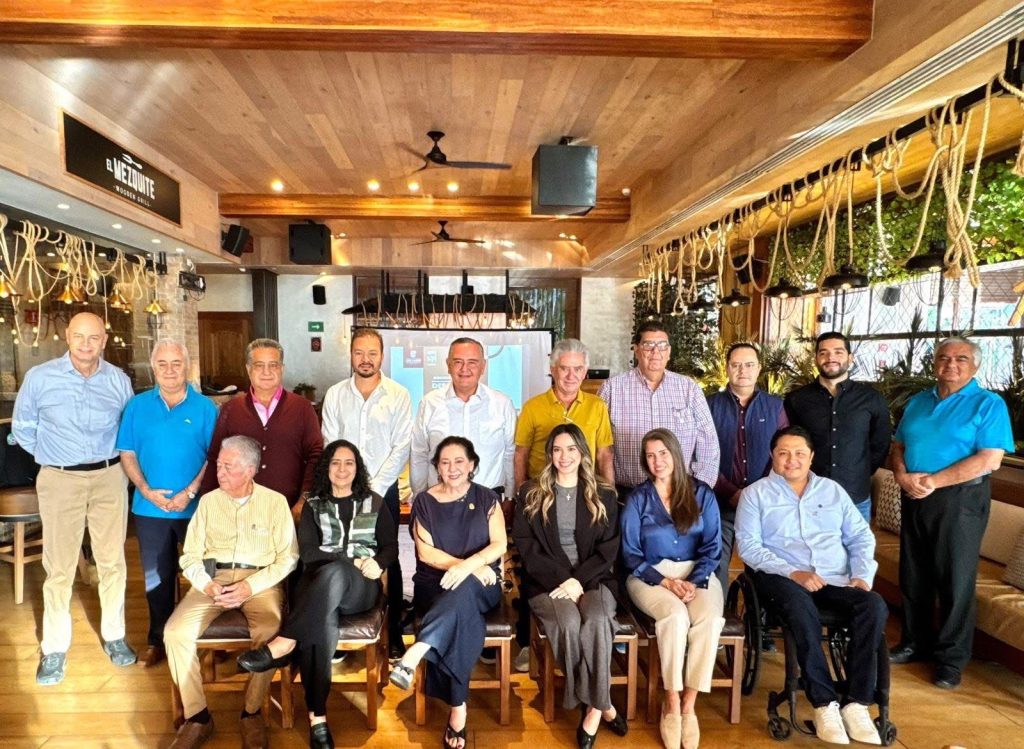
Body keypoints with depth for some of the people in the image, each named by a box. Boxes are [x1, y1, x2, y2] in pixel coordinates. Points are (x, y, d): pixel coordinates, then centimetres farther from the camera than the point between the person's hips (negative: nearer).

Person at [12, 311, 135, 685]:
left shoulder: (119, 380, 0)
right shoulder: (39, 377, -5)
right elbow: (22, 428, 7)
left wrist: (112, 458, 6)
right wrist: (53, 455, 6)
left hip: (110, 477, 1)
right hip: (59, 480, -1)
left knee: (112, 561, 10)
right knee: (59, 567, 5)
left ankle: (114, 636, 25)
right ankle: (54, 648, 22)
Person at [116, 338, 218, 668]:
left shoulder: (205, 407, -3)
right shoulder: (137, 406, 4)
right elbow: (127, 453, 2)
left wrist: (190, 493, -15)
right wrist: (147, 491, -11)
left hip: (196, 507, -2)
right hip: (149, 508, 2)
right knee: (156, 577, 14)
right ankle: (158, 639, 30)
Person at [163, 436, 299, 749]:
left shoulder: (275, 502, 0)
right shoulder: (208, 501, 9)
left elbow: (288, 557, -3)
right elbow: (191, 555, 8)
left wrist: (251, 586, -15)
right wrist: (208, 585, -11)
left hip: (260, 579, -3)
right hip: (213, 577, 4)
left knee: (271, 632, -30)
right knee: (175, 632, -22)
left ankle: (252, 712, -6)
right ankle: (197, 716, -3)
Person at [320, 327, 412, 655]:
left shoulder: (399, 395, -4)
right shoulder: (335, 394, 2)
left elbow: (401, 448, -7)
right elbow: (330, 447, 0)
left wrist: (374, 489, -10)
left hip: (384, 490, -1)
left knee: (389, 560, 7)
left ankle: (394, 632, 21)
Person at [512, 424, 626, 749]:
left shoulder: (603, 495, 9)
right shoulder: (531, 493, 6)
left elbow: (609, 547, 3)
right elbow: (527, 547, -1)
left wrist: (579, 579, -12)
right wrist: (561, 579, -13)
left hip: (592, 579, 1)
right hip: (546, 581, -1)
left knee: (597, 621, -30)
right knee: (569, 622, -30)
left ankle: (591, 707, -11)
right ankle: (602, 705, -9)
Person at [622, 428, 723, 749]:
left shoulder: (701, 493, 6)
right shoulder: (637, 498, 4)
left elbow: (712, 547, 2)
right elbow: (631, 554, 1)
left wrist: (695, 581, -14)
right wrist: (666, 581, -13)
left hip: (697, 573, 2)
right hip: (650, 575, -1)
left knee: (709, 619, -29)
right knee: (676, 616, -31)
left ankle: (689, 706, -15)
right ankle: (671, 704, -14)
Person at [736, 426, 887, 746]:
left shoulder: (832, 490, 18)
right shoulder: (755, 494, 4)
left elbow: (861, 537, 15)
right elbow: (748, 547, -5)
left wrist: (862, 575, -3)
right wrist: (793, 572, -17)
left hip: (836, 578, 4)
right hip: (783, 577, -4)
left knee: (874, 605, -25)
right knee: (801, 608, -36)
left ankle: (856, 703, -19)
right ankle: (825, 704, -23)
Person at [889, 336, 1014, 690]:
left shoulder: (989, 404, -5)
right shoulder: (918, 402, 11)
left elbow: (989, 460, -14)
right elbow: (898, 446, 11)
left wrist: (933, 481, -18)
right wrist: (903, 475, -9)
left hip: (959, 500, -5)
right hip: (913, 499, 5)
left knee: (955, 581, 4)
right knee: (913, 576, 13)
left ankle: (951, 657, 19)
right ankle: (915, 642, 30)